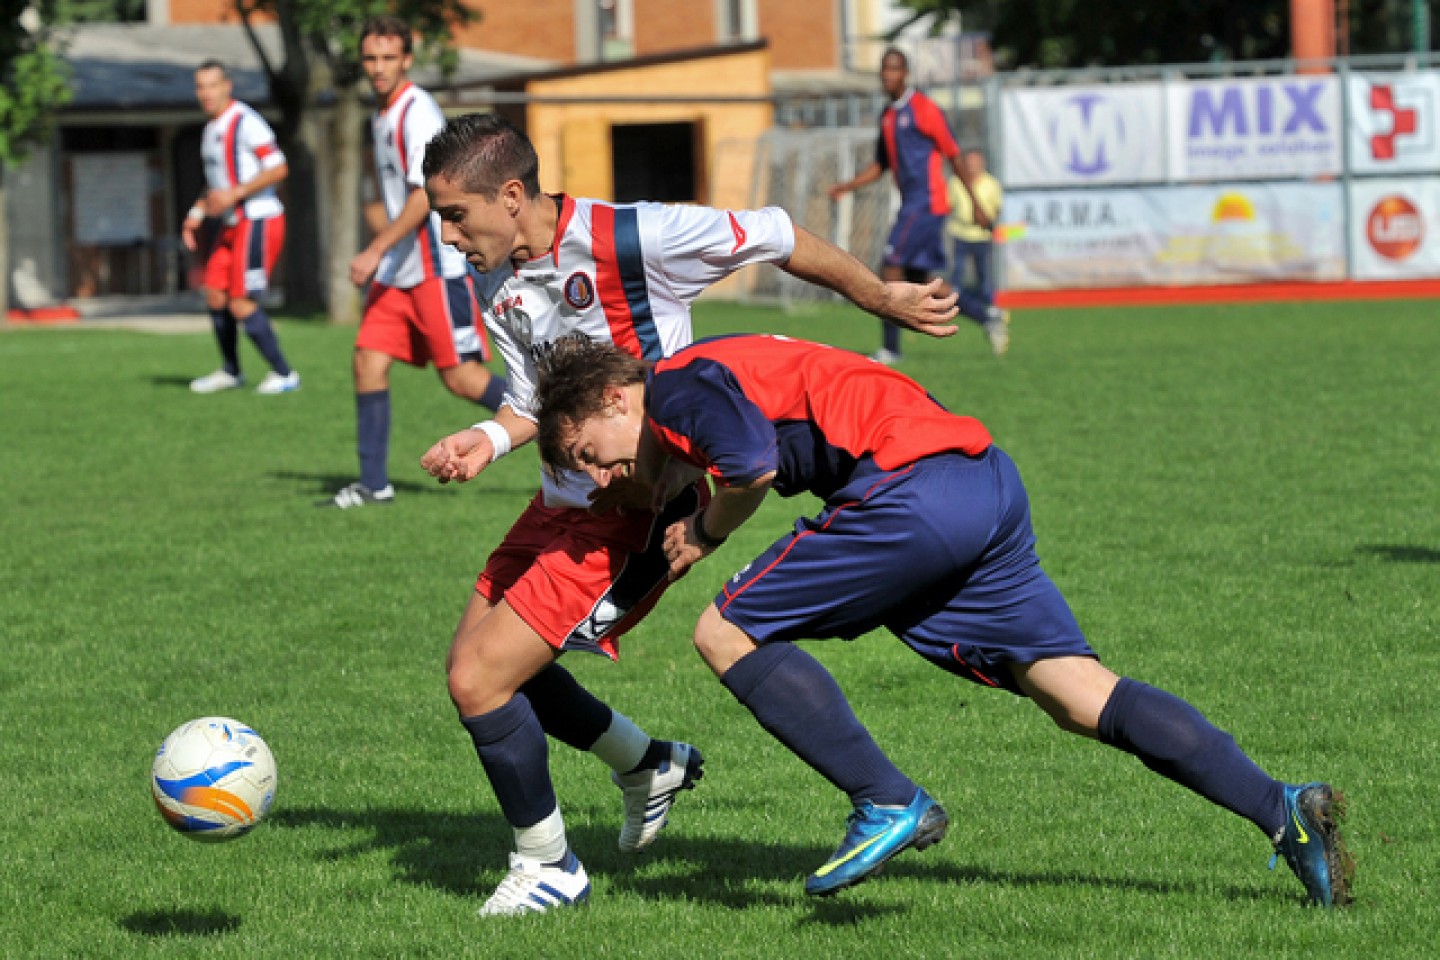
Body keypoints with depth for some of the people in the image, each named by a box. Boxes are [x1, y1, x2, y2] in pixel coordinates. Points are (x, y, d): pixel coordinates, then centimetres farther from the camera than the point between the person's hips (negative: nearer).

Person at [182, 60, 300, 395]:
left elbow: (278, 169, -21)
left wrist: (235, 193, -25)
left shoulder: (246, 122, -15)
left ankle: (283, 374, 0)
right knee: (215, 295, 10)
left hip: (258, 222, -9)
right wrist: (196, 214, 15)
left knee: (242, 304, -10)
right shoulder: (212, 128, 14)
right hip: (233, 225, 9)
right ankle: (230, 372, 25)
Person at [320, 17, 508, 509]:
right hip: (399, 268, 9)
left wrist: (376, 251, -24)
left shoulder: (417, 111, -15)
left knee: (461, 377, -7)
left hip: (438, 265, -9)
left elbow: (425, 193, -22)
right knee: (368, 361, -1)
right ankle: (373, 484, 2)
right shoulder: (383, 117, 14)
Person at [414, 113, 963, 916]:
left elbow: (774, 238, -12)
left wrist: (884, 299, -3)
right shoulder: (499, 286, 1)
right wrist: (487, 441, -10)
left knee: (479, 678, -12)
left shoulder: (623, 239, -22)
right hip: (566, 500, 9)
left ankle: (549, 867, 7)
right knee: (478, 660, 17)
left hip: (638, 512, -9)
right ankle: (651, 764, 36)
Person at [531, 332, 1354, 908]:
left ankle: (889, 804, -7)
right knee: (1079, 695, 4)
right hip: (990, 479, 10)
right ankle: (1283, 809, -6)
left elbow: (753, 467, -15)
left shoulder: (678, 385, 0)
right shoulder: (715, 380, 28)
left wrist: (704, 535, 3)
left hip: (918, 486, -10)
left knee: (727, 634, -1)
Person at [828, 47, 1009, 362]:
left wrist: (977, 205, -7)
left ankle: (890, 348, -8)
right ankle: (989, 318, 20)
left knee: (891, 268, -13)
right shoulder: (887, 116, 16)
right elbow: (881, 165, 24)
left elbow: (954, 156, -7)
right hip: (911, 204, 9)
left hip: (926, 203, -9)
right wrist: (846, 186, 10)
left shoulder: (923, 109, -9)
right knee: (919, 281, 9)